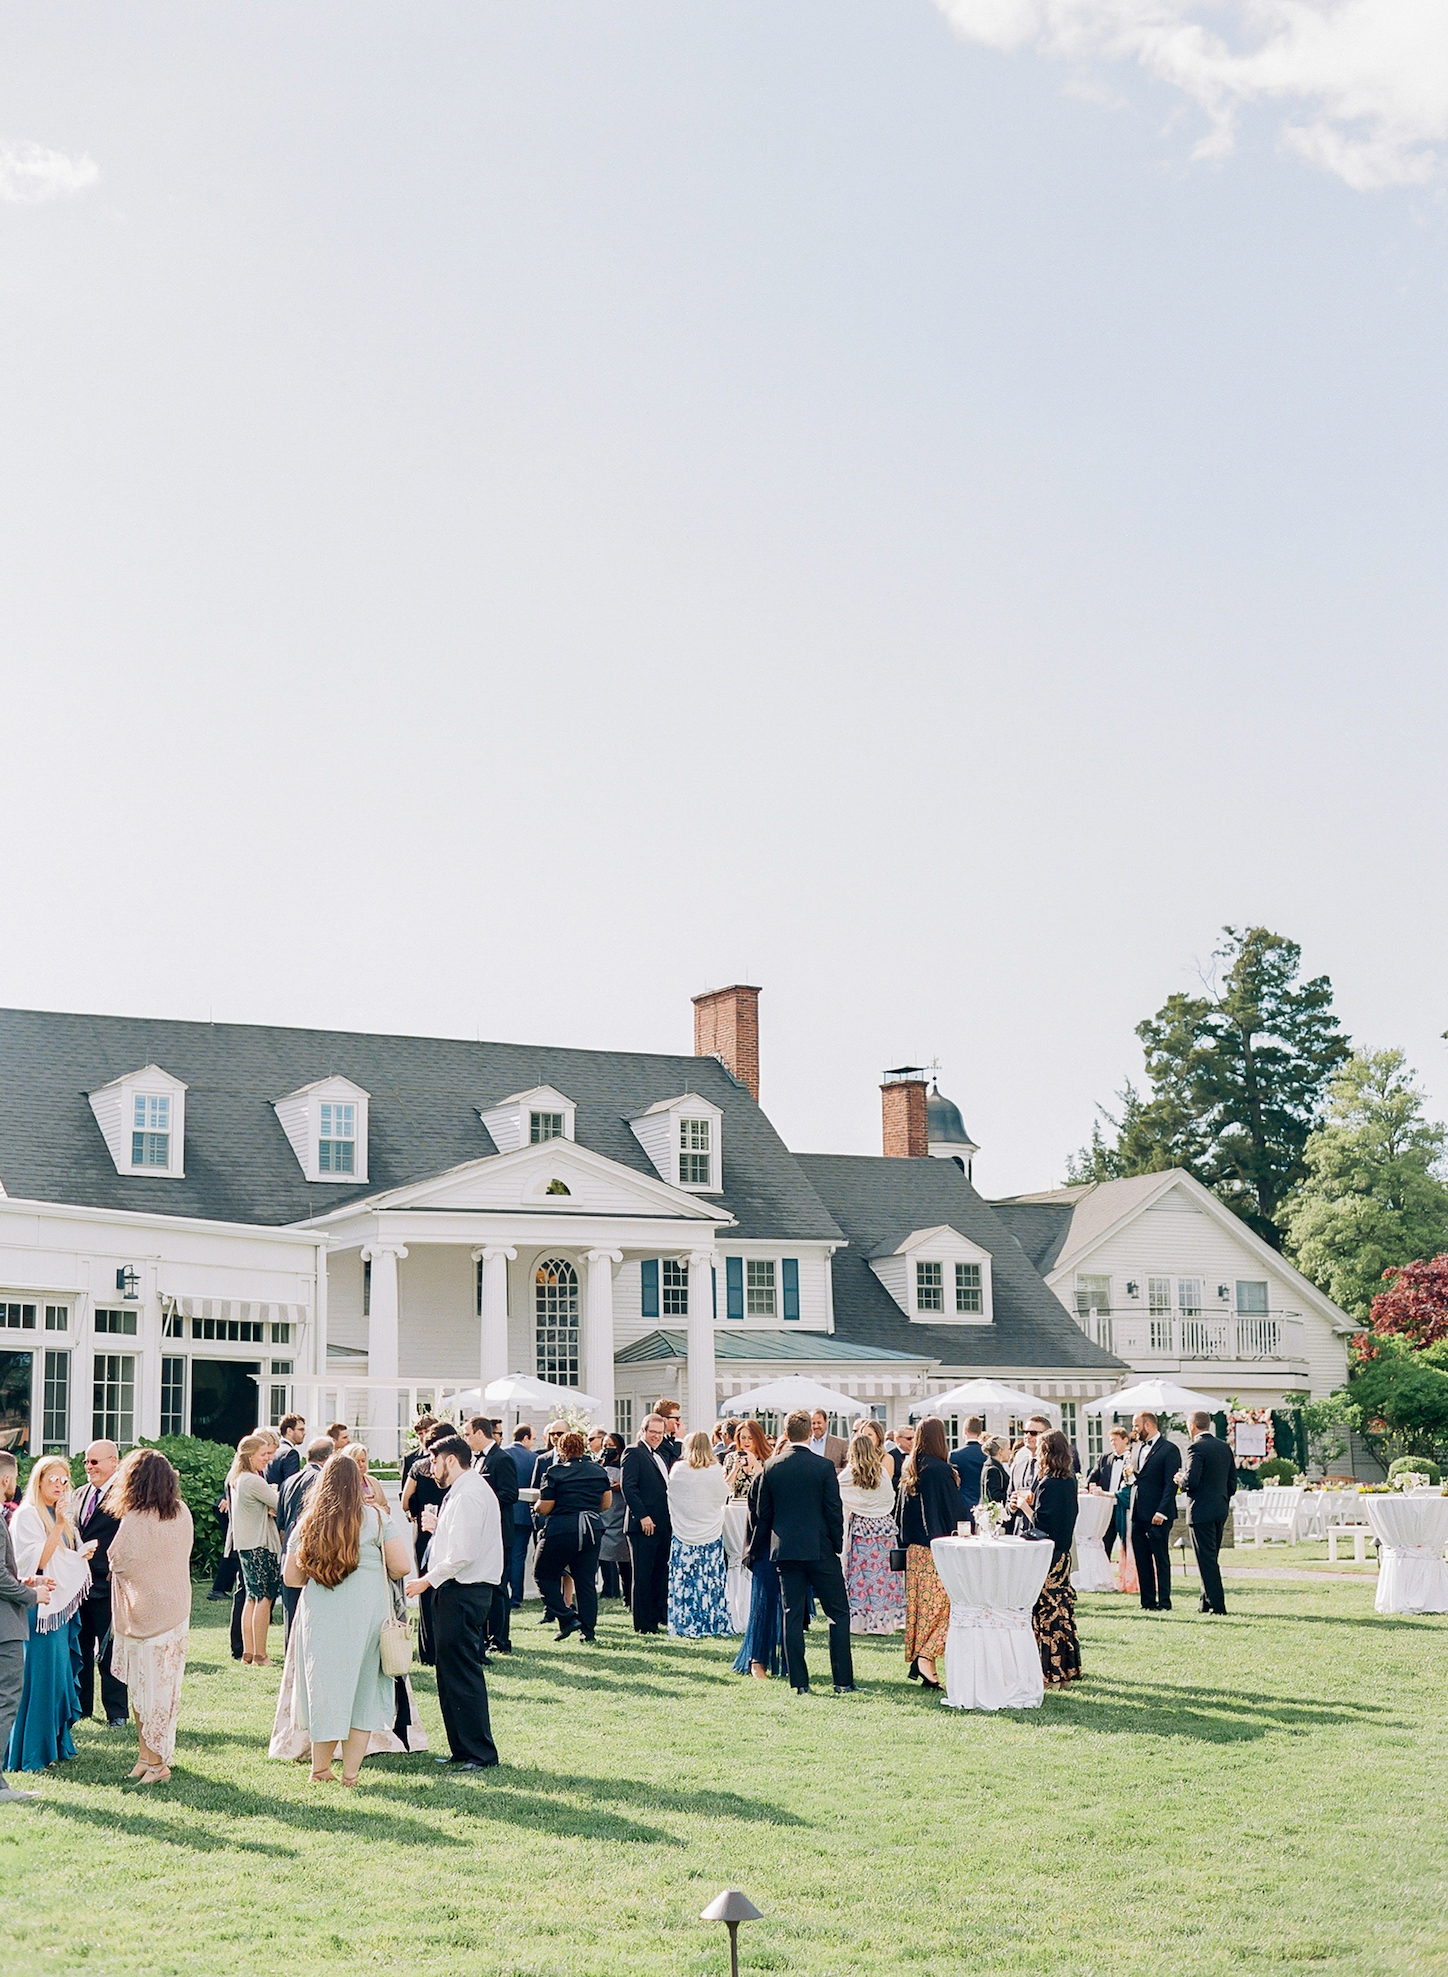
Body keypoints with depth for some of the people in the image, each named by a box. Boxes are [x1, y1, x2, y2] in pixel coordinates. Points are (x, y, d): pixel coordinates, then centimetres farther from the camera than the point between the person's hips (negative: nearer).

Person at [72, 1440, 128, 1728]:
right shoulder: (79, 1494, 13)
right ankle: (81, 1706, 28)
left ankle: (116, 1712, 12)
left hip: (107, 1586, -7)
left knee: (109, 1652, 2)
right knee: (80, 1649, 16)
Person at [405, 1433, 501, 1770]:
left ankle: (479, 1753, -3)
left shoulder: (468, 1495, -16)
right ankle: (462, 1750, 20)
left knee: (462, 1673, -7)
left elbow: (463, 1553, -22)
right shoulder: (465, 1491, 17)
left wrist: (429, 1580, -14)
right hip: (460, 1589, 11)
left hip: (462, 1591, -11)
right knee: (451, 1673, 14)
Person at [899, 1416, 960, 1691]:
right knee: (944, 1601, -3)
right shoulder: (940, 1470, -14)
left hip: (914, 1548, 7)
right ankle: (926, 1656, -14)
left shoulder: (910, 1470, 7)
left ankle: (918, 1659, 13)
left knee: (921, 1602, 11)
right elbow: (952, 1513, -11)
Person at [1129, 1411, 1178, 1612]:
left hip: (1158, 1515, -8)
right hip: (1139, 1513, 8)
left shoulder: (1168, 1449, -8)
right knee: (1142, 1559, 8)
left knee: (1161, 1559, -2)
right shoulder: (1139, 1448, 17)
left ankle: (1164, 1603, 2)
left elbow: (1171, 1484, -13)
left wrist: (1162, 1512, -17)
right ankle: (1148, 1601, 14)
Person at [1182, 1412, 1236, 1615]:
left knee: (1206, 1559, -4)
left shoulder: (1197, 1447, -14)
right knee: (1210, 1558, 15)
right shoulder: (1224, 1447, 11)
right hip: (1221, 1510, 8)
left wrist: (1180, 1481, -2)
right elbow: (1232, 1481, 14)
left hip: (1201, 1510, -8)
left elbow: (1192, 1480, -23)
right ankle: (1208, 1601, 19)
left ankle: (1217, 1604, -5)